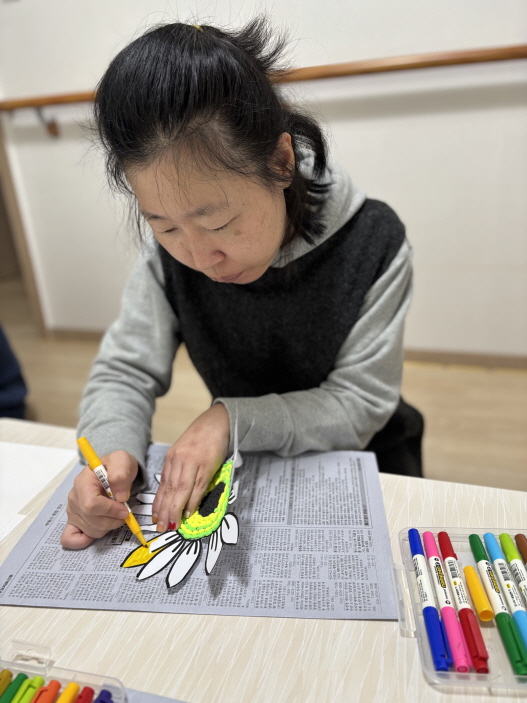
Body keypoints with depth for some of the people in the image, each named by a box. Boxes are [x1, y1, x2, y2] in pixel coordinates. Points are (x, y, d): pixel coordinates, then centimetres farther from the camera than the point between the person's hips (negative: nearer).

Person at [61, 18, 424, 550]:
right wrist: (112, 448, -29)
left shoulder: (373, 242, -22)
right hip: (245, 466, 2)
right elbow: (125, 370, -9)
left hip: (361, 461, -1)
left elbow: (361, 402, -19)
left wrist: (231, 417, -29)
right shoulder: (168, 253, -15)